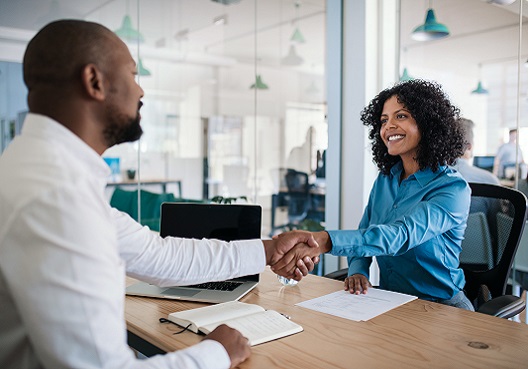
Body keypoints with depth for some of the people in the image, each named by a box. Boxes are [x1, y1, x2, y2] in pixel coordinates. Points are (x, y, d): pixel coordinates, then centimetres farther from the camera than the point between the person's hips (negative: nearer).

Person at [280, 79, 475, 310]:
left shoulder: (452, 188, -16)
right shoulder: (385, 179, 6)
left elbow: (401, 235, -33)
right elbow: (364, 234, 11)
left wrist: (324, 241, -46)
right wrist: (357, 272, -12)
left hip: (440, 307, -5)